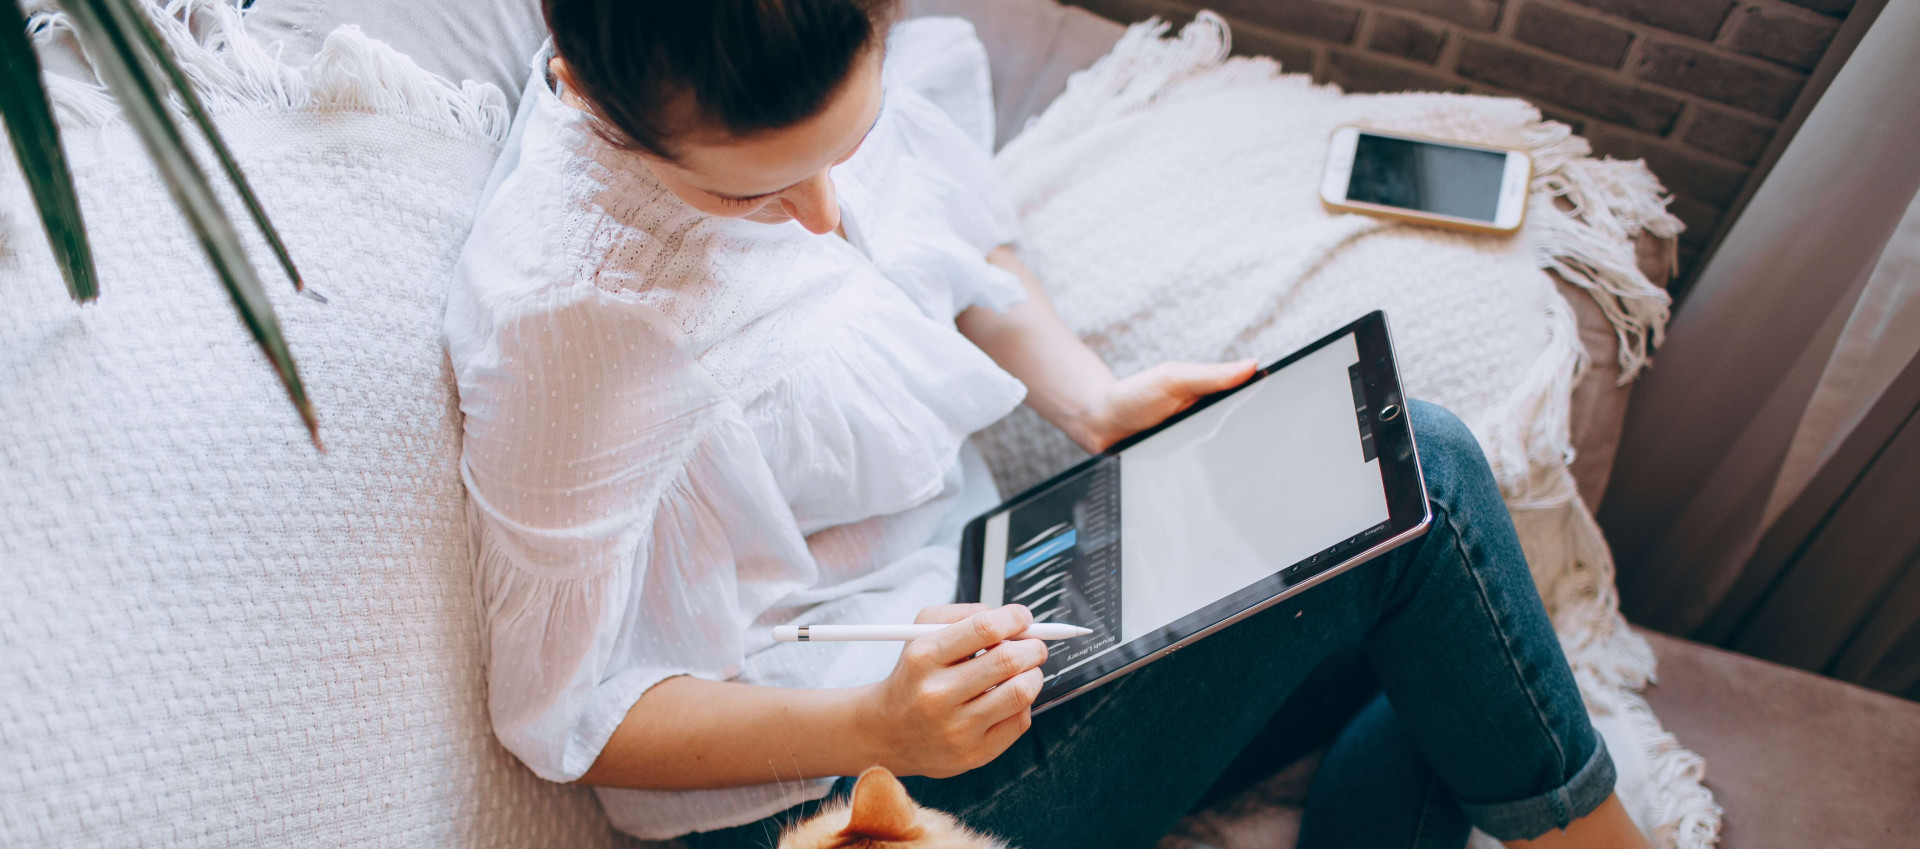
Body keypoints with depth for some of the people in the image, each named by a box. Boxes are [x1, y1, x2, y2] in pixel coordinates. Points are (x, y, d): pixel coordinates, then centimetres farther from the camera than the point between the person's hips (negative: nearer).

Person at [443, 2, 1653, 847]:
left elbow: (963, 236, 12)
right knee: (1414, 485, -14)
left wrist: (1093, 400, -5)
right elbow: (563, 713, -18)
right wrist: (879, 725, -31)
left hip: (959, 593, 8)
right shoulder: (575, 315, -29)